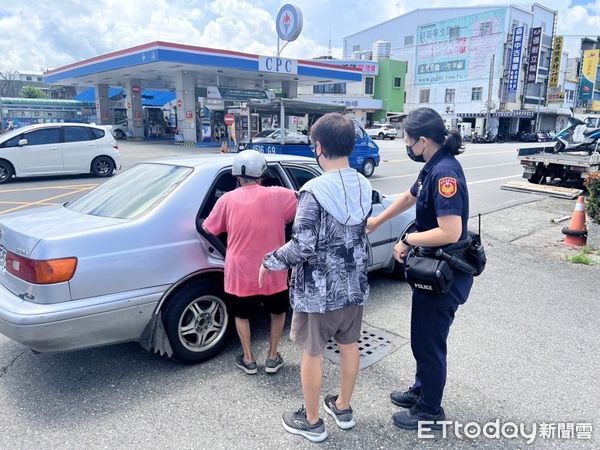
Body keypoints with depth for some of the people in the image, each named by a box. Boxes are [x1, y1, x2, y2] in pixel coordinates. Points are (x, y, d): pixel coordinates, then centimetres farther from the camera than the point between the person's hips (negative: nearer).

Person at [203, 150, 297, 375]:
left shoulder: (228, 199, -6)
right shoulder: (279, 196, -10)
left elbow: (209, 228, 6)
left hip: (240, 273, 0)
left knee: (241, 314, 24)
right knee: (278, 311, 26)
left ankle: (248, 360, 31)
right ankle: (272, 358, 30)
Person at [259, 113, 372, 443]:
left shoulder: (314, 191, -23)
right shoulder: (364, 186, -1)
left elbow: (302, 247, -24)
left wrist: (269, 262, -9)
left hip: (318, 290, -6)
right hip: (354, 284, 7)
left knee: (312, 353, 11)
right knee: (349, 345, 21)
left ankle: (311, 422, 29)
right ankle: (343, 408, 41)